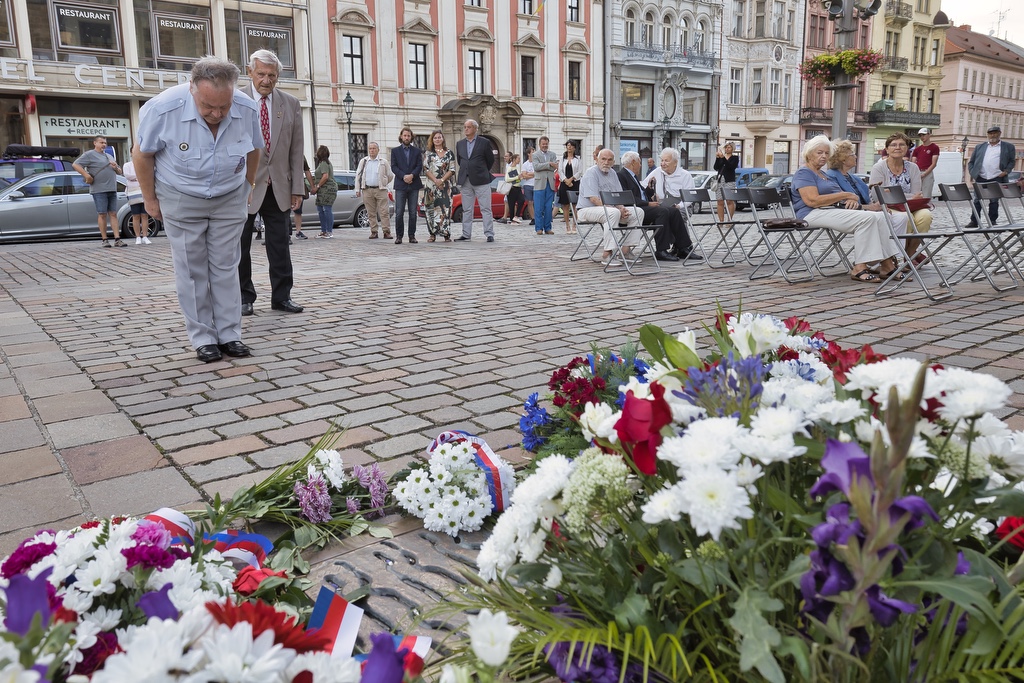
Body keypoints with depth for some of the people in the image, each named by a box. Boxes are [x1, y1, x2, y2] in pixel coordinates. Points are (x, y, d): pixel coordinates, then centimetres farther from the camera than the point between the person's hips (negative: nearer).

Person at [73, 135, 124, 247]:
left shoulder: (109, 156, 23)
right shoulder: (90, 154, 1)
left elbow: (119, 171, 28)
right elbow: (75, 164, -8)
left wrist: (116, 167, 5)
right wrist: (87, 176, -16)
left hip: (112, 190, 6)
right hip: (99, 190, -6)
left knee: (113, 214, 1)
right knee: (102, 214, -4)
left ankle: (117, 240, -2)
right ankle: (104, 240, 0)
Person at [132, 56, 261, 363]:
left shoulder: (247, 110, -17)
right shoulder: (163, 108, -24)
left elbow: (253, 150, 4)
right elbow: (142, 154, -9)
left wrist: (247, 186, 15)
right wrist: (150, 199, -2)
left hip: (230, 199, 2)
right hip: (181, 200, -2)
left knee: (226, 268, 6)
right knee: (192, 271, 1)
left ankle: (230, 335, 12)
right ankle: (203, 339, 8)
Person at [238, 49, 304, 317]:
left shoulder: (290, 104, 6)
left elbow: (296, 150, 6)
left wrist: (297, 188, 1)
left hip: (277, 186, 2)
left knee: (279, 243, 5)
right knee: (240, 245, 5)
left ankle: (281, 296, 14)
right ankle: (244, 297, 16)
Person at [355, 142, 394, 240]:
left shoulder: (383, 162, 6)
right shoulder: (363, 161, 13)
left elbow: (390, 176, 12)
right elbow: (358, 175, 13)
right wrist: (357, 189, 7)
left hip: (381, 190, -2)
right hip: (367, 190, 2)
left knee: (384, 212, -8)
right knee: (371, 213, 3)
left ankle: (387, 231, -6)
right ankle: (374, 231, 9)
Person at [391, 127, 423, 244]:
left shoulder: (417, 151, 12)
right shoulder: (395, 151, 10)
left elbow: (419, 166, 3)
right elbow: (393, 167, 1)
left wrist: (412, 175, -15)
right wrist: (403, 176, -14)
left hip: (414, 185, 1)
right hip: (400, 185, -1)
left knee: (413, 212, 2)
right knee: (399, 212, -5)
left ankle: (412, 235, 7)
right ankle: (399, 236, 0)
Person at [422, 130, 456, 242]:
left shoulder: (449, 153, 7)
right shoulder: (428, 153, 9)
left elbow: (452, 170, 1)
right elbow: (426, 169, 1)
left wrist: (442, 180, -11)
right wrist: (435, 180, -12)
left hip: (446, 185, -1)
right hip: (432, 185, 1)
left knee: (445, 208, -6)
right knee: (432, 209, -2)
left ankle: (446, 234, -2)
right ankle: (433, 234, 3)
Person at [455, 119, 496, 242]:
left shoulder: (484, 142, -1)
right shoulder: (460, 144, 12)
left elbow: (491, 160, 6)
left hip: (481, 180, -4)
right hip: (465, 181, 4)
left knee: (486, 208, -4)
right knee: (466, 209, 7)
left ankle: (489, 234, -3)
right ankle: (466, 234, 12)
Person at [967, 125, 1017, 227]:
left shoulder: (1008, 147, 10)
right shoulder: (980, 147, 15)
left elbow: (1012, 161, 10)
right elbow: (971, 162, 15)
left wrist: (1006, 171, -5)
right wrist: (972, 173, 1)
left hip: (997, 179, -2)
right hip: (980, 178, 2)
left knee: (994, 201, 2)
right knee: (977, 201, 1)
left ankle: (992, 221, 10)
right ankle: (974, 221, 6)